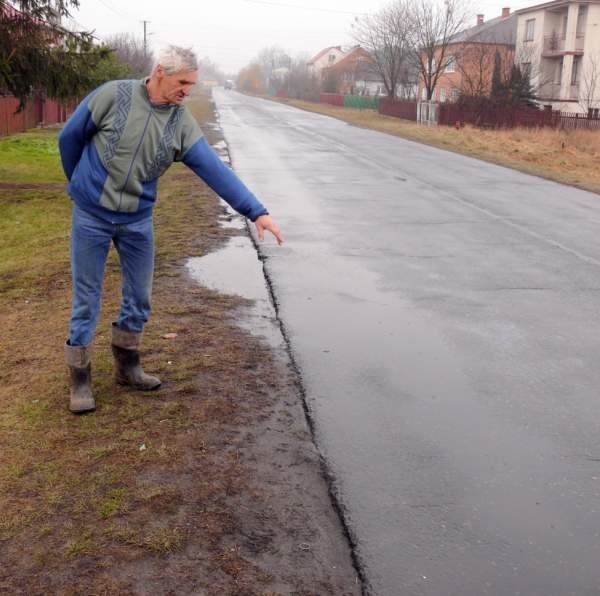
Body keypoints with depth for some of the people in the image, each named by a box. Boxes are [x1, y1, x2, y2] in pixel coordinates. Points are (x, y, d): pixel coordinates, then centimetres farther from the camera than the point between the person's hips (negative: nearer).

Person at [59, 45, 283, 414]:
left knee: (140, 298, 10)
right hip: (91, 216, -3)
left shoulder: (183, 123, -6)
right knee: (87, 300, 3)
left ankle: (127, 366, 31)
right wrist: (82, 184, 11)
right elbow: (71, 137, -2)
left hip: (138, 220, 4)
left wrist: (256, 211, -23)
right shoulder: (113, 96, -15)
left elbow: (215, 170, -14)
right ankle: (80, 380, 17)